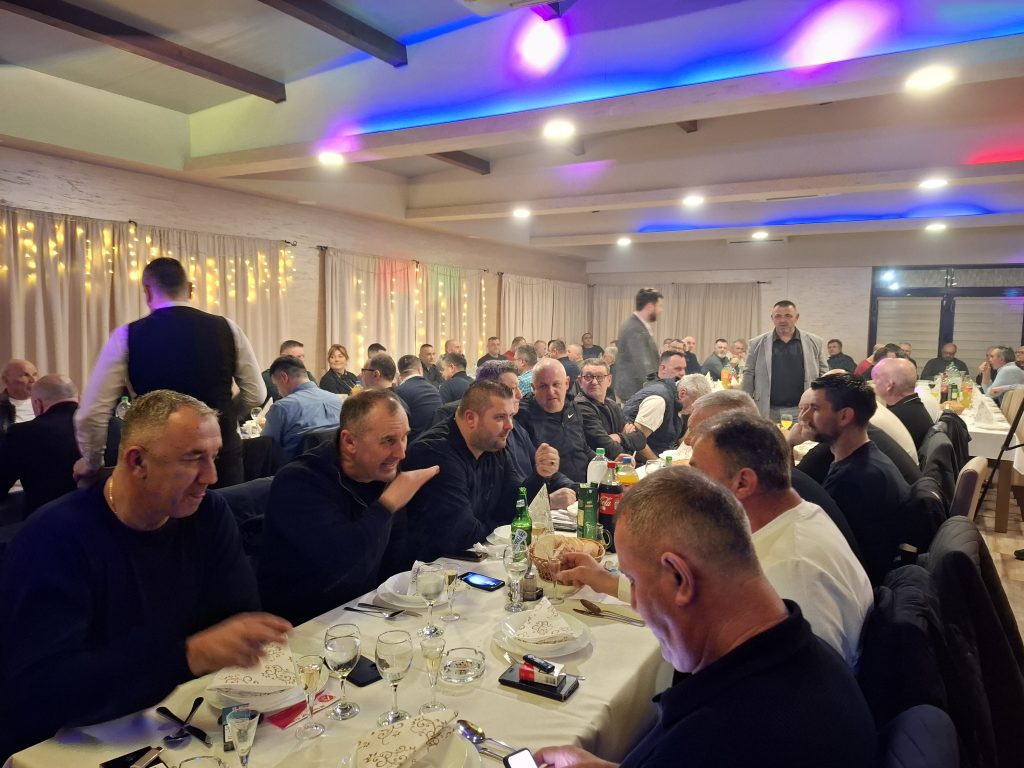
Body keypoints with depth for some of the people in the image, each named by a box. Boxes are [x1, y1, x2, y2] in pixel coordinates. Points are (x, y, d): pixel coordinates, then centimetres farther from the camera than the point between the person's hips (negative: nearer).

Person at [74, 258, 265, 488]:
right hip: (223, 455, 1)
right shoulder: (227, 329, -2)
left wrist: (91, 464, 13)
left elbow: (91, 414, -4)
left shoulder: (127, 337, -5)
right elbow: (256, 395, 3)